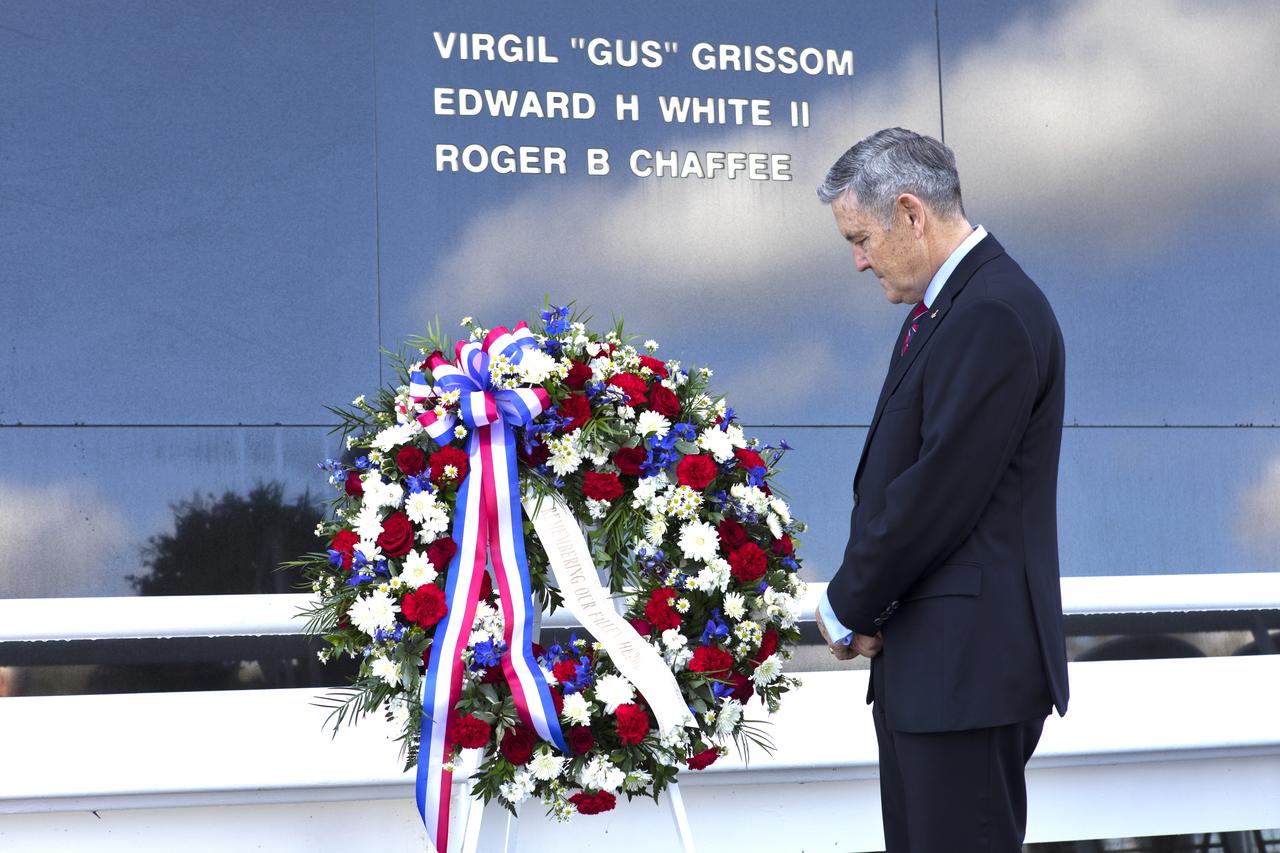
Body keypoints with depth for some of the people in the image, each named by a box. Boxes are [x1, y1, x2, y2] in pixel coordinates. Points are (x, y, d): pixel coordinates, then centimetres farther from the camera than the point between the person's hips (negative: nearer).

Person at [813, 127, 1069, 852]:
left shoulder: (995, 314, -16)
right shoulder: (943, 307, 16)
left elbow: (940, 491, -20)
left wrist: (849, 608, -8)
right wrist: (861, 604, 3)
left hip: (969, 663, -10)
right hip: (927, 658, 10)